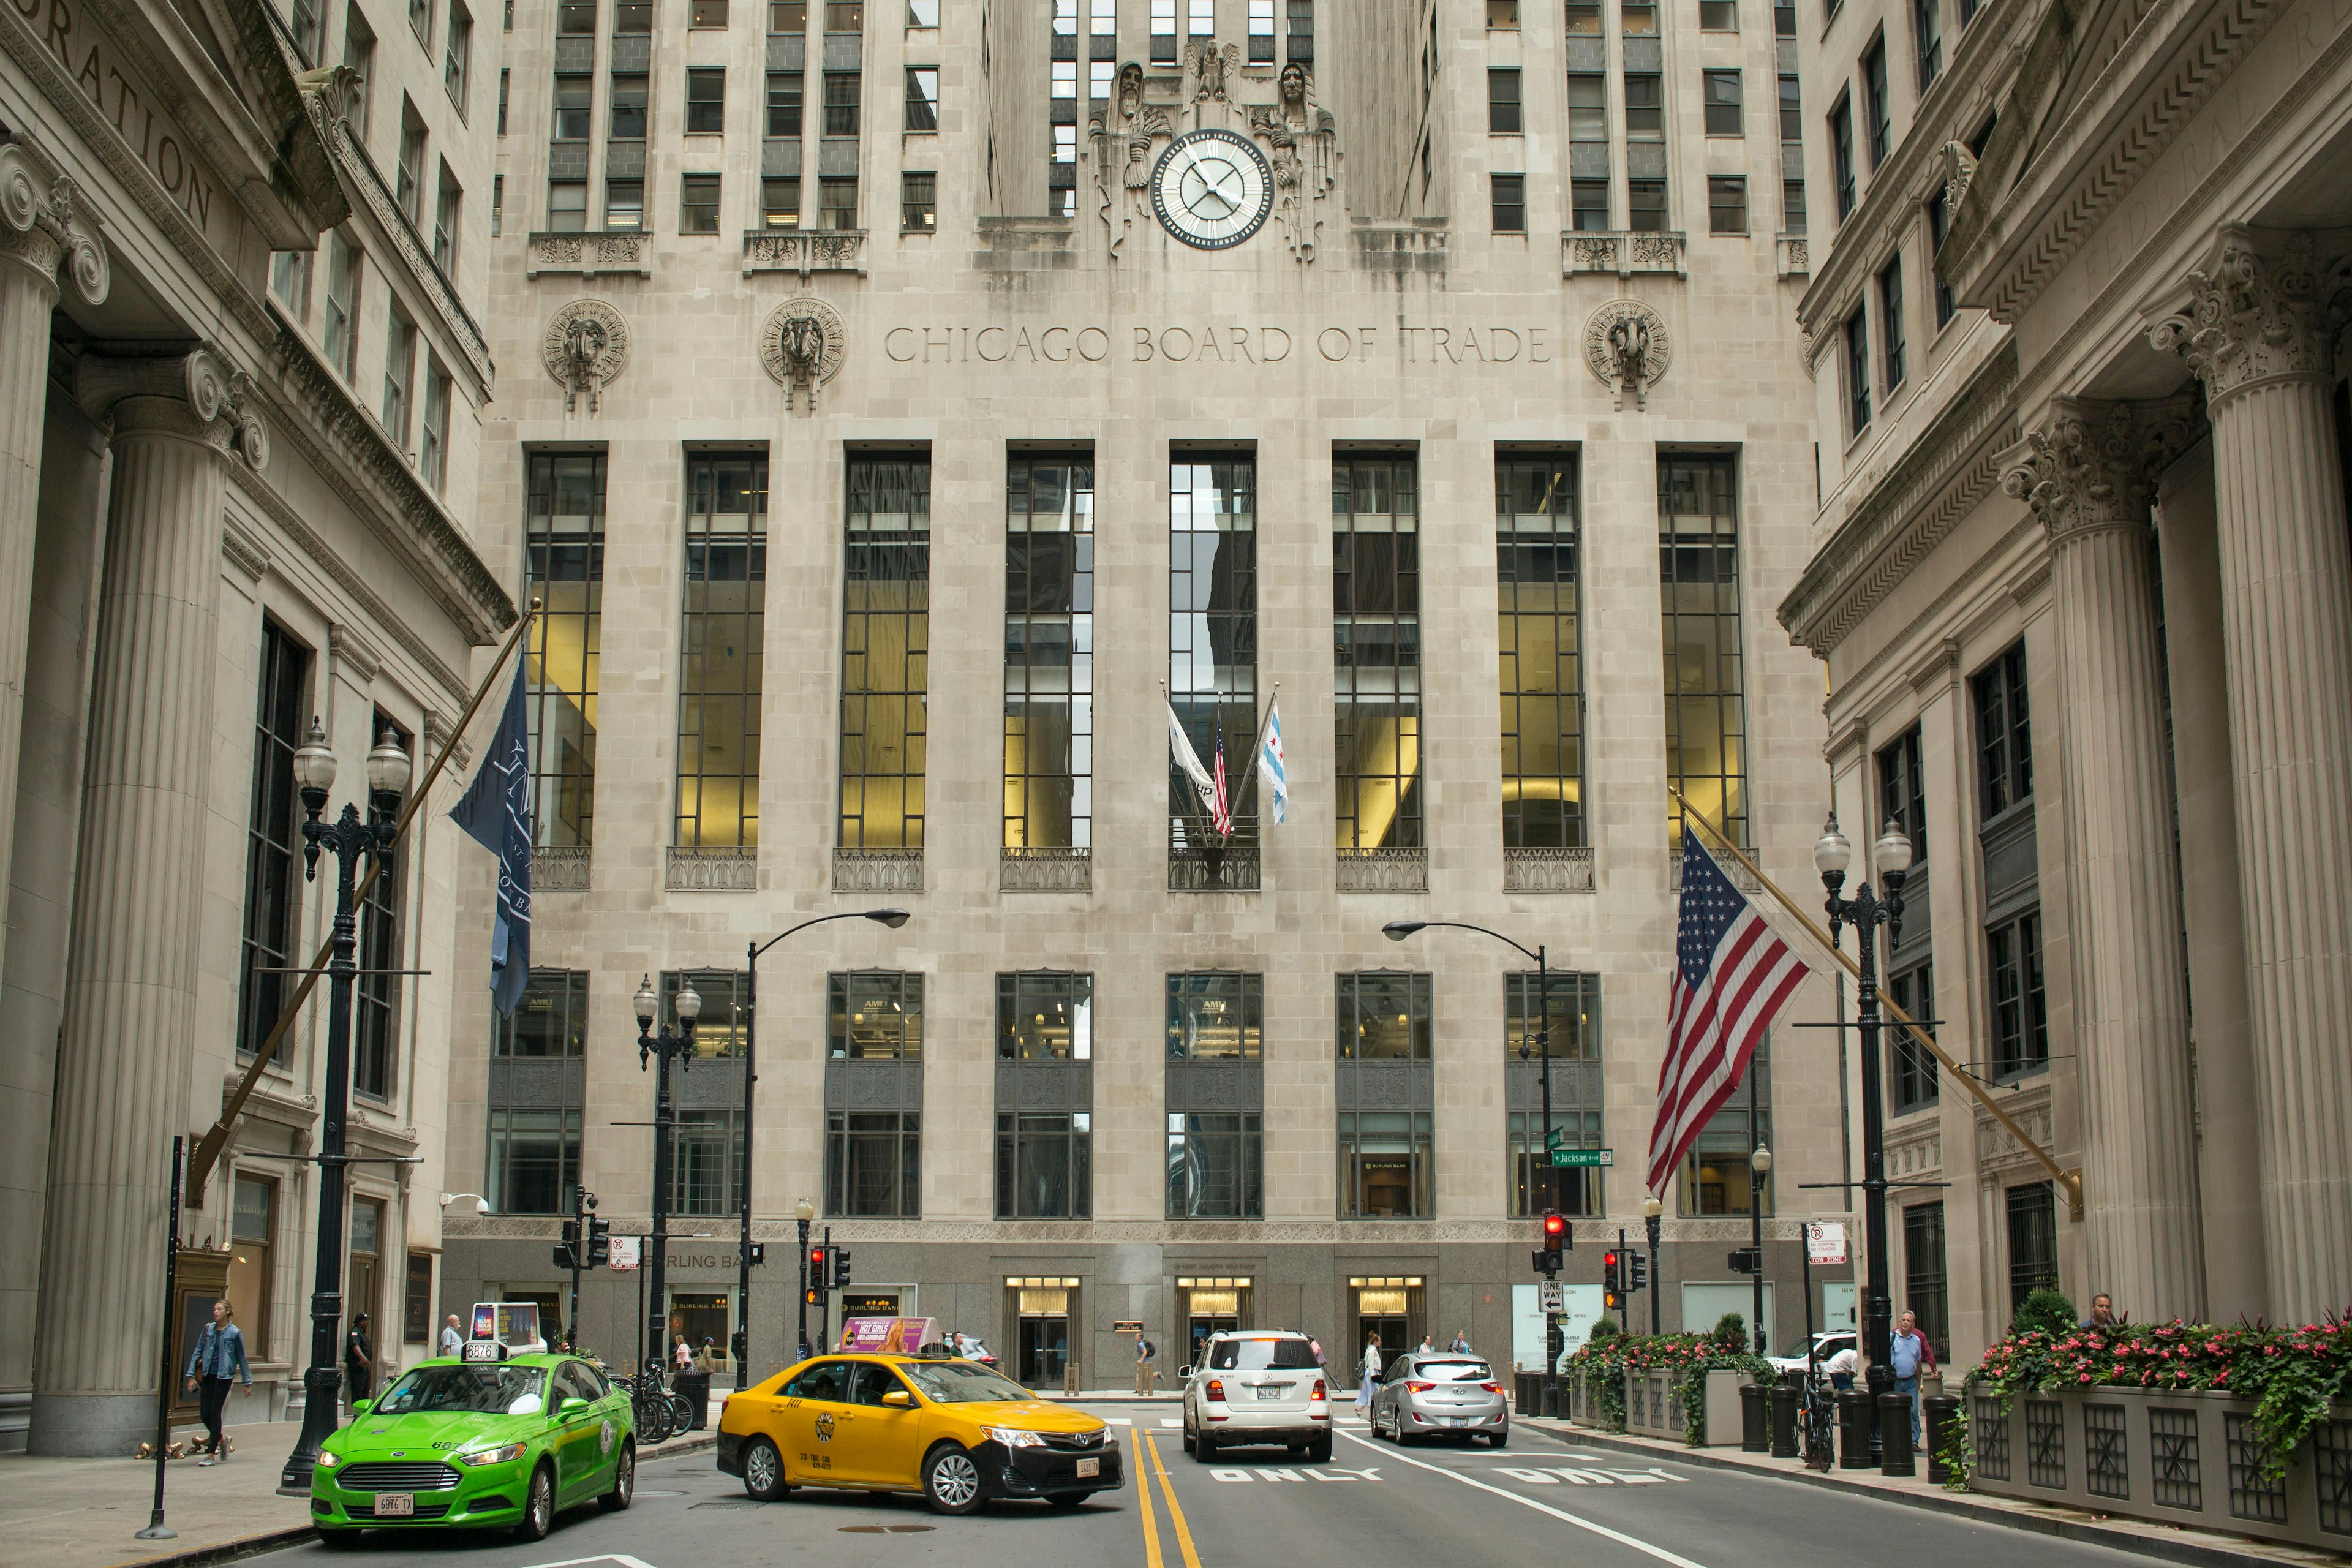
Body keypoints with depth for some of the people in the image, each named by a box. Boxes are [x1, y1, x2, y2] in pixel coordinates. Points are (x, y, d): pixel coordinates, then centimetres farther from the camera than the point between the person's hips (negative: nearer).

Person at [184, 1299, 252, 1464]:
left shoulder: (235, 1333, -3)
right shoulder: (208, 1329, 6)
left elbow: (242, 1359, 2)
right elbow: (197, 1352, 9)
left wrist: (247, 1382, 4)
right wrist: (192, 1375, 1)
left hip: (224, 1376, -4)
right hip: (208, 1375, 4)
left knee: (214, 1412, -7)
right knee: (205, 1413, 3)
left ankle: (211, 1454, -1)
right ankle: (221, 1439, 31)